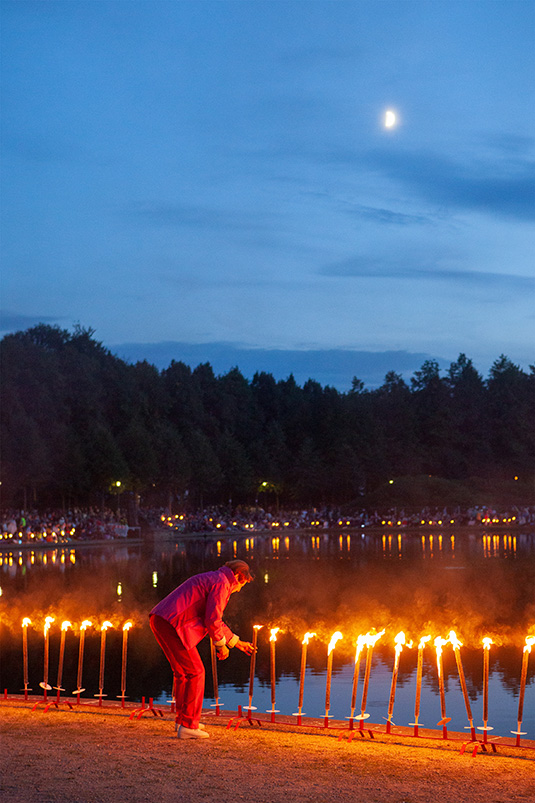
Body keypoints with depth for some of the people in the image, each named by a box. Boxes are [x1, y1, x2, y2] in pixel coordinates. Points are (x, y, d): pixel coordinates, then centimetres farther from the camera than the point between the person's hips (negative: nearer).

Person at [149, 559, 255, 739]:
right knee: (195, 672, -3)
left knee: (182, 671, 21)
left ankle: (182, 719, 29)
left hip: (159, 621, 10)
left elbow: (214, 620, 36)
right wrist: (221, 645, 3)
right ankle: (188, 726, -2)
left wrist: (237, 642, 39)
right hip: (173, 625, -10)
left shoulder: (209, 580, 29)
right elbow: (212, 620, -12)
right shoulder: (222, 584, -3)